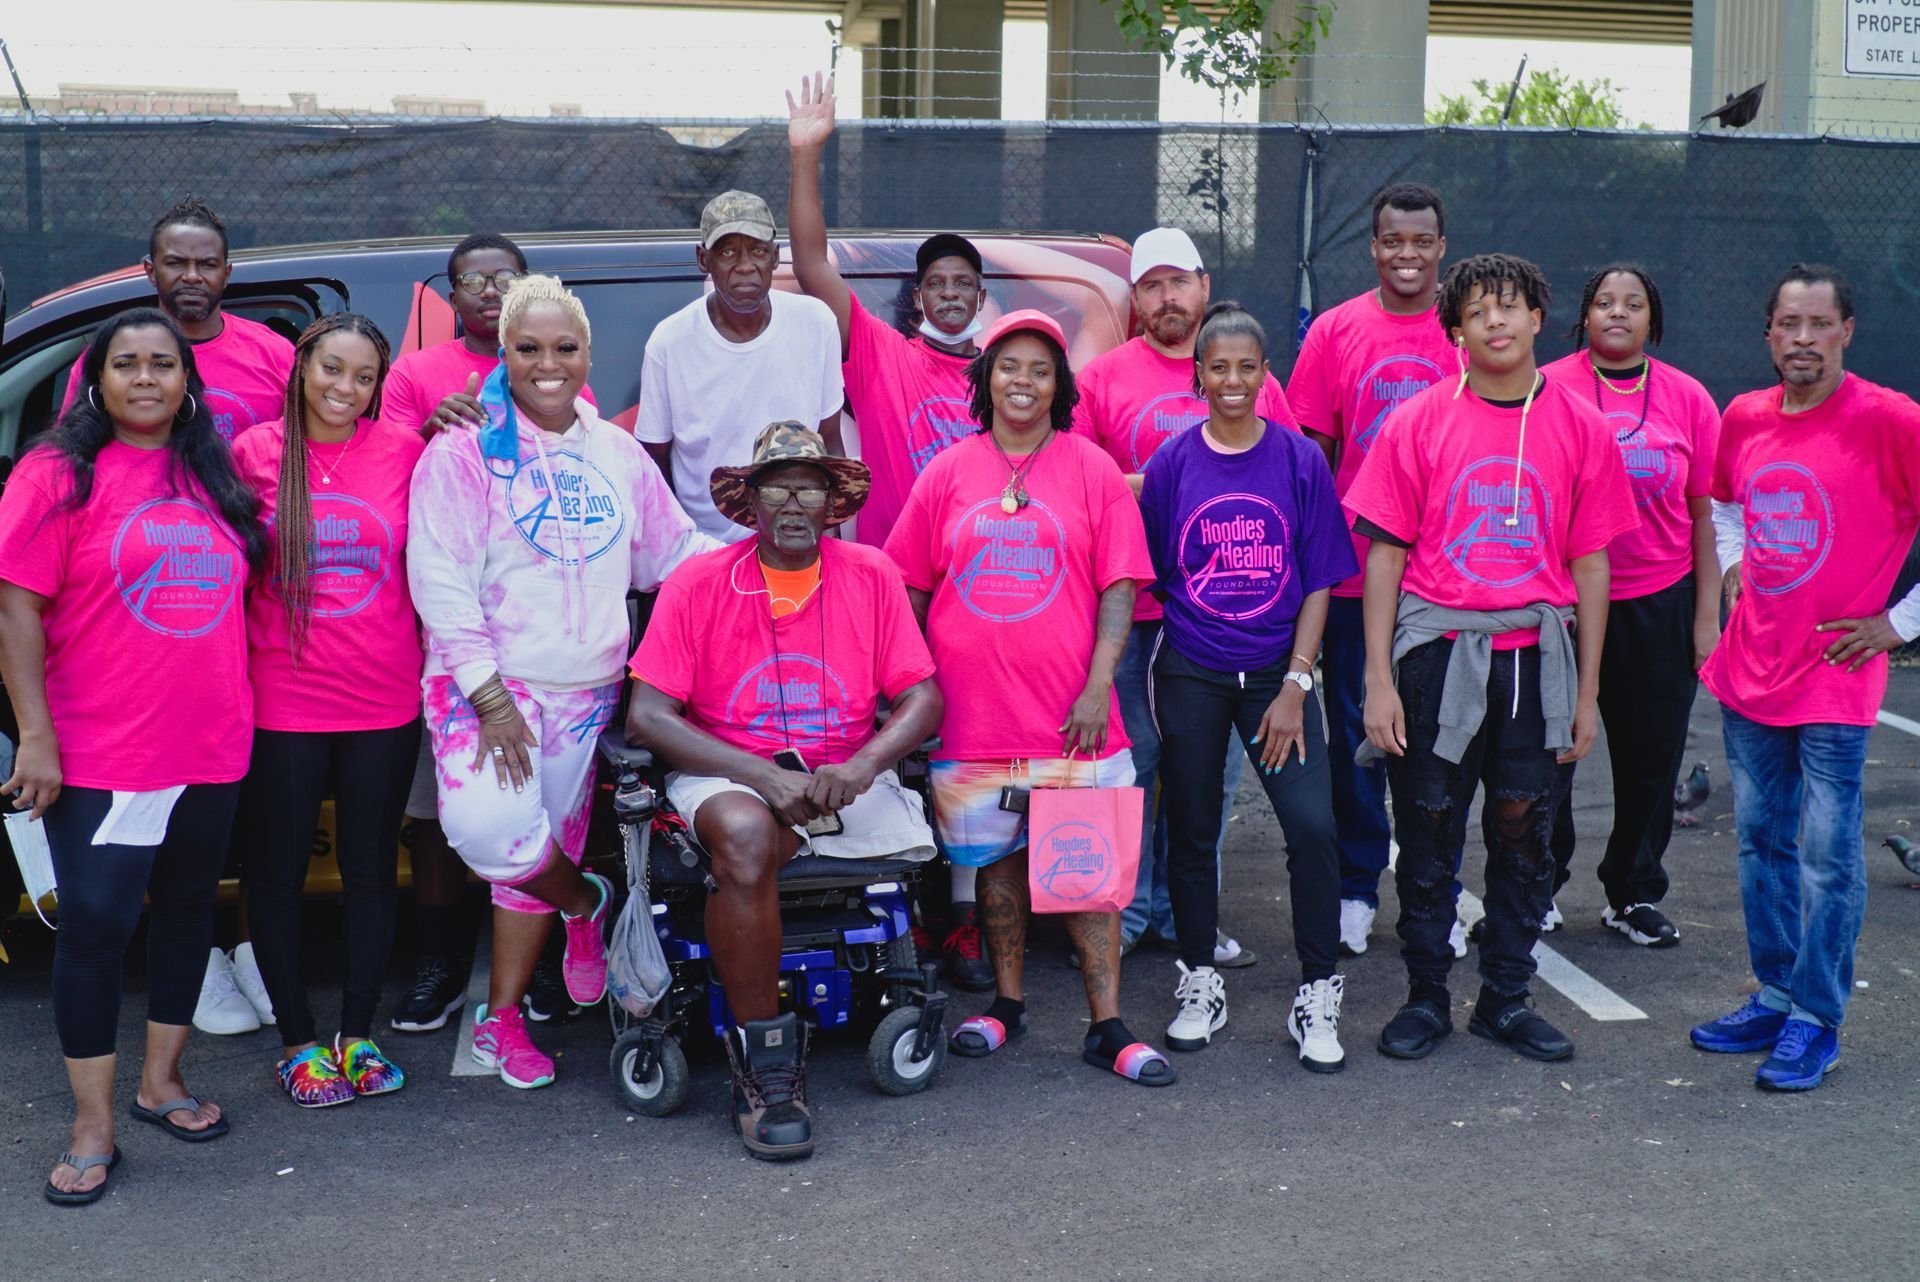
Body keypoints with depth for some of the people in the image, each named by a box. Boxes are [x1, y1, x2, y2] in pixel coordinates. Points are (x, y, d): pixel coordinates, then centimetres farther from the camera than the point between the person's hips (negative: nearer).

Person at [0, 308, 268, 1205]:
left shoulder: (217, 475, 9)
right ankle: (93, 1125, 9)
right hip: (97, 756, -5)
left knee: (187, 906, 14)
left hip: (212, 748, 6)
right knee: (96, 923, -3)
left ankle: (162, 1080, 31)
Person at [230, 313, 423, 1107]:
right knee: (277, 873, 8)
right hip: (281, 705, -1)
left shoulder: (404, 452, -1)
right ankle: (299, 1043, 23)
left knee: (370, 870, 11)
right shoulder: (255, 453, -3)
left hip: (385, 704, 1)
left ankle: (357, 1036, 26)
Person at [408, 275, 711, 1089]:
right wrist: (491, 697, -17)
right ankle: (581, 904, 6)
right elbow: (440, 582, -11)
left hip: (584, 693, 5)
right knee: (490, 829, -26)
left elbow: (676, 554, 16)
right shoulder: (465, 450, -7)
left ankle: (502, 1018, 25)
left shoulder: (618, 455, 11)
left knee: (533, 850, 10)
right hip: (487, 682, -5)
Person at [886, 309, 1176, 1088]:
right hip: (972, 714, 2)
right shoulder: (947, 475, 6)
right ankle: (1007, 1003, 27)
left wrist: (1098, 685, -10)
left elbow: (1119, 589, -1)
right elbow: (911, 591, 10)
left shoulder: (1092, 471, 2)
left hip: (1071, 715, -1)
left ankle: (1107, 1028, 6)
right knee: (998, 860, 12)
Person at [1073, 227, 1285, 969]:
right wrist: (1151, 486, -11)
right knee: (1128, 758, 0)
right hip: (1133, 609, -2)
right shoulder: (1103, 377, 5)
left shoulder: (1255, 382, 12)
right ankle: (1123, 911, 13)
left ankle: (1185, 910, 19)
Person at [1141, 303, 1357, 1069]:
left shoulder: (1300, 460, -1)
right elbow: (1145, 574, 7)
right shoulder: (1172, 463, 1)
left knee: (1313, 824, -13)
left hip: (1276, 672, -1)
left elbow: (1319, 581, -1)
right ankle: (1200, 985, 24)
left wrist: (1295, 685, -8)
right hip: (1191, 675, 1)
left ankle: (1317, 998, 1)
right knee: (1192, 833, 7)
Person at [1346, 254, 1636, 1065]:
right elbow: (1385, 553, 0)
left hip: (1536, 655, 1)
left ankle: (1505, 1000, 23)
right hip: (1435, 651, -1)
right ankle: (1425, 998, 20)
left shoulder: (1580, 426, 3)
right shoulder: (1420, 422, -1)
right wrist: (1379, 682, -5)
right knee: (1427, 834, 6)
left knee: (1523, 833, 9)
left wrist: (1586, 690, 5)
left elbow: (1591, 563, 6)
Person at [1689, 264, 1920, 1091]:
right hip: (1750, 670, 6)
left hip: (1833, 679, -6)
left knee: (1826, 853, -1)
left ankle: (1815, 1022, 10)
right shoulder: (1744, 419, 5)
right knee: (1761, 841, 14)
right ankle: (1775, 997, 27)